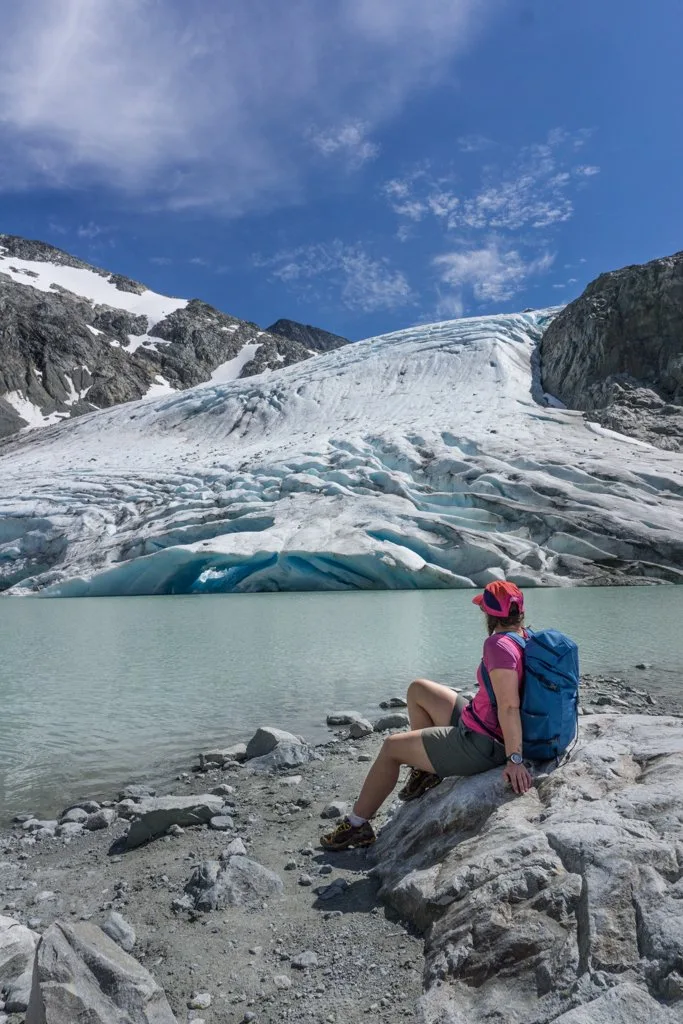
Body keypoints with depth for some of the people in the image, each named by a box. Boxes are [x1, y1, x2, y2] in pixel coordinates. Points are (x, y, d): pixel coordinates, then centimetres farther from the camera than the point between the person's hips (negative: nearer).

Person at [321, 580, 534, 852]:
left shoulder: (499, 645, -27)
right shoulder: (526, 638, -1)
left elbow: (509, 706, -32)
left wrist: (514, 760, -31)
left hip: (481, 744, -9)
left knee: (392, 746, 5)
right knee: (418, 689, 18)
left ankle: (356, 825, 21)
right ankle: (426, 768, 26)